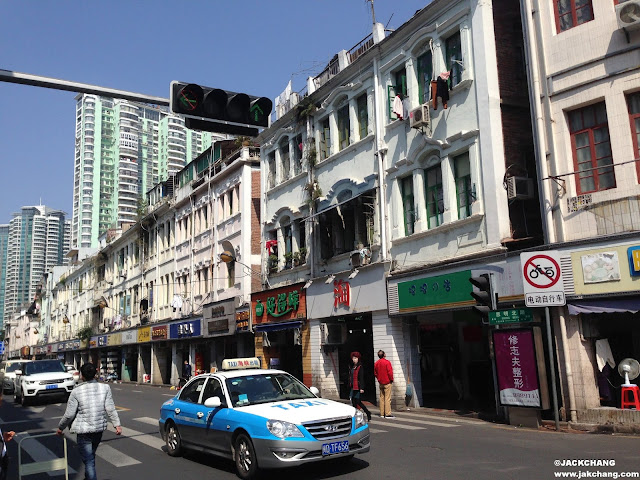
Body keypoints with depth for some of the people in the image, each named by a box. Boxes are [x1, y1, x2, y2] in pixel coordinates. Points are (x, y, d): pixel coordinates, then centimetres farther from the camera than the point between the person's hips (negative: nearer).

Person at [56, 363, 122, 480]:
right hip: (99, 428, 4)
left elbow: (69, 414, -8)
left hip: (84, 431, -4)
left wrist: (60, 427, 8)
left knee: (88, 460, 0)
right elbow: (110, 409, -8)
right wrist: (117, 424, -2)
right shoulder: (105, 388, -4)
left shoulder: (76, 391, -12)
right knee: (91, 456, 25)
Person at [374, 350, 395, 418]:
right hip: (387, 382, -6)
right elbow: (390, 372, -16)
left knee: (382, 398, 11)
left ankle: (382, 413, 14)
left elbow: (375, 373, 13)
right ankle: (388, 414, -7)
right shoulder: (387, 362, -13)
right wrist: (391, 379, -3)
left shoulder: (376, 363, 7)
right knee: (387, 398, -6)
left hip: (381, 383, 6)